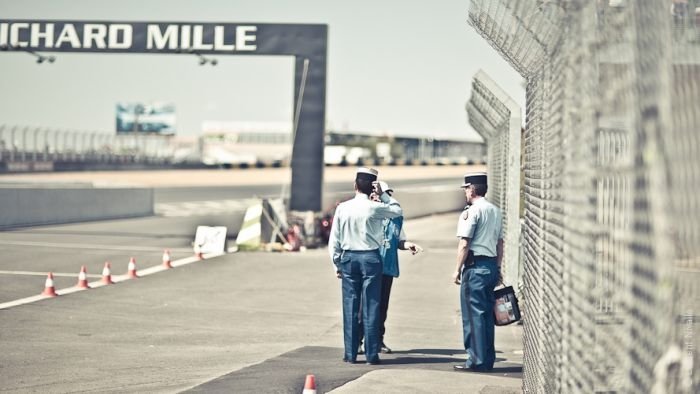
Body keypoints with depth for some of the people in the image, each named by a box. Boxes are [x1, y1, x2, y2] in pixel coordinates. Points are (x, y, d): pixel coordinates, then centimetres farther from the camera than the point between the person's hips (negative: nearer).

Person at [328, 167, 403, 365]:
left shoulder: (342, 208, -2)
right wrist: (382, 195, 6)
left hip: (349, 258, 2)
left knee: (350, 306, 7)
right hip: (371, 259, -2)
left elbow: (334, 239, 2)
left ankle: (350, 353, 9)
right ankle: (371, 354, 3)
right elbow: (398, 210, 10)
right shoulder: (374, 208, -9)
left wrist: (337, 263, 11)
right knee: (371, 306, 2)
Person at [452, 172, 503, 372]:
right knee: (487, 313, 13)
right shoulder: (495, 211, 14)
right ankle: (488, 359, 16)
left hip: (475, 265, -8)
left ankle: (477, 360, -3)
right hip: (491, 265, 8)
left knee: (474, 314, -4)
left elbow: (464, 245, -14)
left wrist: (457, 269, -8)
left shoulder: (471, 212, -11)